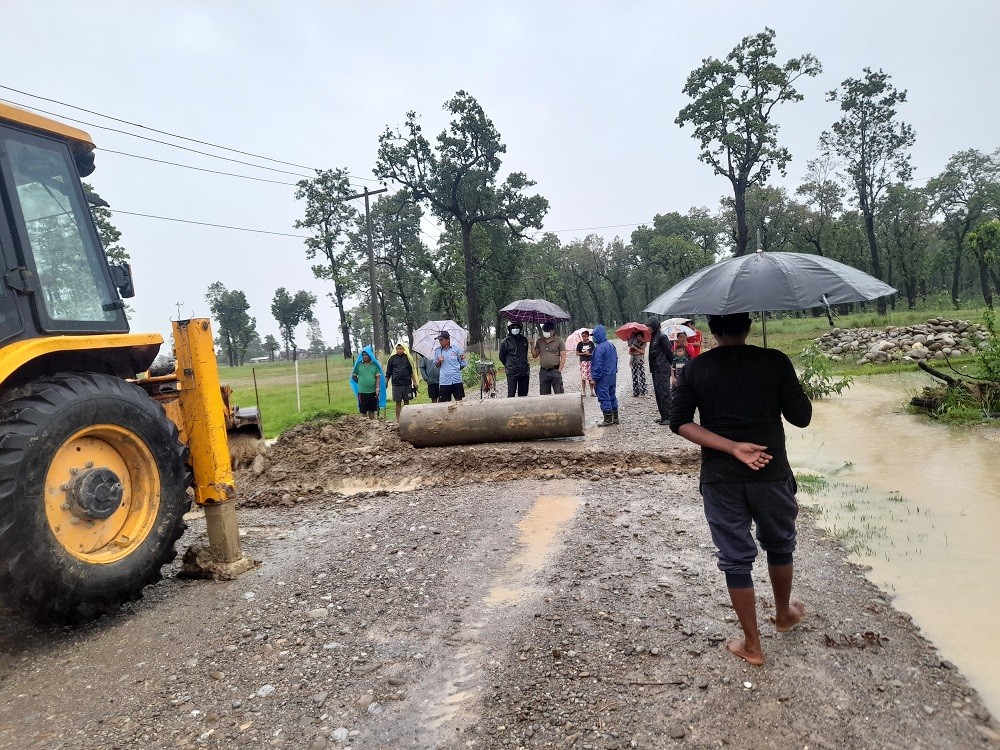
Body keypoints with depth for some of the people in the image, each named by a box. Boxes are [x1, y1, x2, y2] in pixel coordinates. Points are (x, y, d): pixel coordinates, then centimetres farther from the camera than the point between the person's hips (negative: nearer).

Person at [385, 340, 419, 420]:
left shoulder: (408, 358, 5)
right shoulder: (392, 359, 4)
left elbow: (412, 371, 9)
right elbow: (388, 372, 8)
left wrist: (414, 382, 6)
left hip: (407, 384, 1)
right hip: (396, 384, 0)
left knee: (406, 401, 6)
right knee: (398, 402, 3)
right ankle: (398, 419, 8)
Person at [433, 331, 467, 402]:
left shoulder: (456, 349, 0)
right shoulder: (437, 350, 3)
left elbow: (463, 364, 9)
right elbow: (436, 365, 11)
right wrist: (439, 361, -6)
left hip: (457, 380, 0)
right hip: (444, 381, 1)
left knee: (459, 400, 6)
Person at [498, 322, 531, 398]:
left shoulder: (524, 339, 11)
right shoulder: (505, 342, -3)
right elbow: (501, 357, 9)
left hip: (524, 371, 4)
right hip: (512, 372, -4)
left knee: (523, 394, 9)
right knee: (511, 394, -6)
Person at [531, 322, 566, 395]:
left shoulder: (559, 341, 0)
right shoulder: (539, 341, 10)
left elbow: (563, 357, -2)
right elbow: (534, 356, 13)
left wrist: (559, 370, -9)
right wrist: (532, 345, -2)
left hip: (555, 371, -4)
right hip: (543, 371, 4)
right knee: (544, 395, 8)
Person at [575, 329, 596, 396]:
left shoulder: (591, 343, 4)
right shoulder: (580, 344, 2)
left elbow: (594, 352, 6)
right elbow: (577, 353, 2)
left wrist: (590, 354, -13)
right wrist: (584, 353, -10)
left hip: (590, 361, 1)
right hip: (583, 362, -1)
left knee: (591, 377, 3)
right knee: (583, 377, -2)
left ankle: (592, 391, 12)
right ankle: (583, 391, 7)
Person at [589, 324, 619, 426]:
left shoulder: (600, 348, -20)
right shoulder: (612, 345, 8)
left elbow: (597, 365, -20)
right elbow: (616, 359, 16)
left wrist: (594, 378, -13)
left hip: (603, 378, -9)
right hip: (613, 376, 9)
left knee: (604, 398, -1)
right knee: (612, 397, 16)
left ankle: (608, 419, 4)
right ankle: (615, 418, 22)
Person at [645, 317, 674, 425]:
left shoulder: (662, 337, -12)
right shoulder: (654, 337, 16)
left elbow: (669, 352, -13)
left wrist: (671, 364, -2)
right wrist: (651, 369, 15)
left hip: (663, 370, -10)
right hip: (656, 370, 10)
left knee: (664, 393, -8)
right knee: (658, 393, 12)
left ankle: (668, 417, -6)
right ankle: (663, 416, 18)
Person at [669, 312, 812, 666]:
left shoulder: (694, 369, -1)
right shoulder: (775, 361, -6)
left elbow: (680, 422, -9)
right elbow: (801, 417, -4)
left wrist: (732, 448, -14)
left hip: (720, 479, 0)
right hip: (771, 474, 0)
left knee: (735, 559, 11)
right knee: (779, 545, 25)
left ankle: (752, 644, 21)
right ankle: (784, 613, 47)